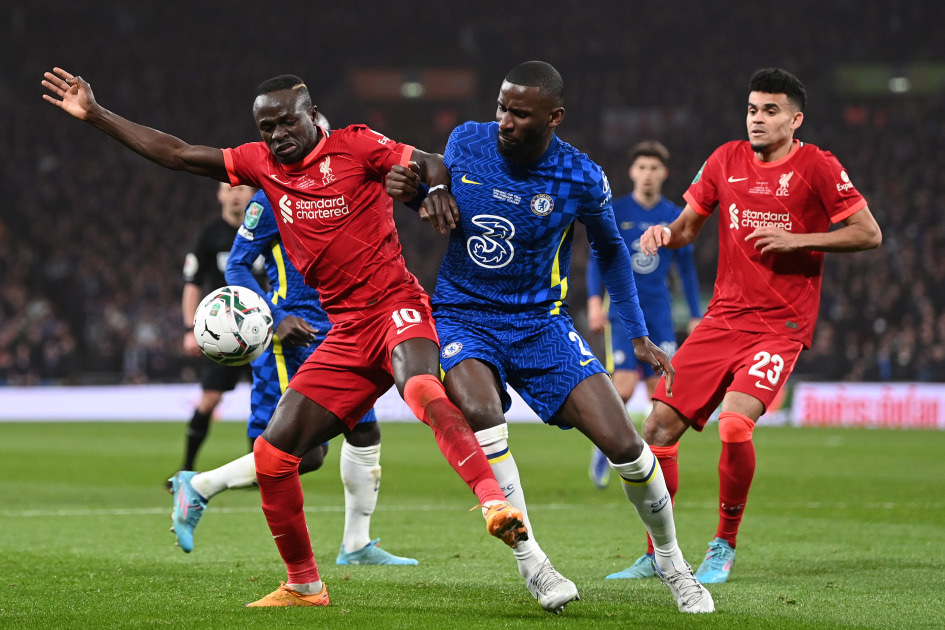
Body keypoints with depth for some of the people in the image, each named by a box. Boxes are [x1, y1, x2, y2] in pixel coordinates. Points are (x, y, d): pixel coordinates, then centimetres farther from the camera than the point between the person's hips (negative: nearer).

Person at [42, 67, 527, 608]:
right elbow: (176, 154, 16)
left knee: (422, 389, -39)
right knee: (273, 452, 2)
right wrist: (94, 115, 15)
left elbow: (430, 164, -2)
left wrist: (436, 188, -26)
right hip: (346, 333, 6)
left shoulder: (356, 146, -3)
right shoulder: (262, 164, 12)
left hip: (395, 306, -6)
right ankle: (303, 586, 16)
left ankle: (496, 503, -47)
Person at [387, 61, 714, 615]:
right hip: (463, 315, 0)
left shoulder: (582, 179, -11)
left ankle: (672, 563, 15)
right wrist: (414, 191, -7)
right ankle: (531, 563, -23)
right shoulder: (466, 141, -6)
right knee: (480, 414, -33)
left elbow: (611, 248, 8)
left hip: (541, 322, 0)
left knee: (623, 444, -10)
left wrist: (640, 335, 10)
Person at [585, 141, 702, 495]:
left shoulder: (675, 218, 6)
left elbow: (686, 269, 13)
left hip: (659, 316, 2)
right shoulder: (614, 213, 0)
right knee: (623, 388, -16)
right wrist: (595, 302, -12)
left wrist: (696, 317, 10)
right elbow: (597, 260, 2)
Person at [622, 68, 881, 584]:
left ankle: (724, 547, -4)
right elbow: (689, 226, 19)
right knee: (659, 426, -4)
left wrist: (795, 239, -15)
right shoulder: (726, 160, 8)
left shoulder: (817, 167, -6)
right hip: (724, 318, 5)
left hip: (781, 324, -5)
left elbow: (869, 234, -7)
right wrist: (665, 234, -5)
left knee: (734, 424, -26)